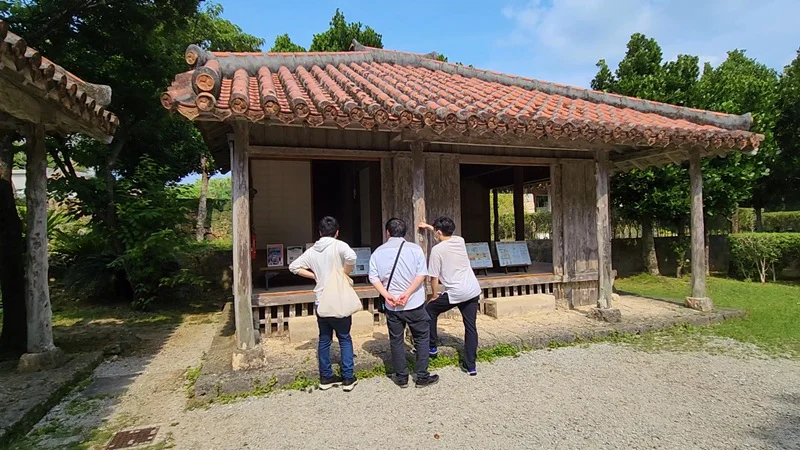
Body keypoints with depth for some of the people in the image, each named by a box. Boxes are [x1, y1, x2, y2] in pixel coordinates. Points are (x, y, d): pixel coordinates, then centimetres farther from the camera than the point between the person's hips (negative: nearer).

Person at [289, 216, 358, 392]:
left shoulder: (312, 251, 7)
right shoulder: (338, 246, -11)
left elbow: (293, 266, 11)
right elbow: (351, 257, -31)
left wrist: (315, 276, 9)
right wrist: (345, 274, -14)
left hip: (320, 302, 5)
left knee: (324, 340, 15)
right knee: (345, 339, 9)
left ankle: (326, 377, 21)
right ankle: (348, 378, 11)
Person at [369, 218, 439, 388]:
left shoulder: (378, 252, 2)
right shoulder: (414, 248, -3)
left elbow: (373, 277, -5)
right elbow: (422, 274, -12)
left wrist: (386, 295, -12)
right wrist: (407, 294, -15)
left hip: (391, 306, 2)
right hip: (414, 304, -1)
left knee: (396, 340, 14)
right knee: (421, 338, 12)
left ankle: (401, 377, 21)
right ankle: (422, 376, 16)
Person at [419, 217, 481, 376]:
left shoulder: (437, 249, -10)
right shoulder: (460, 240, 7)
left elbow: (434, 278, -7)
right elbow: (446, 236, 32)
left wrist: (435, 296, 8)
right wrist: (429, 226, 40)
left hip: (455, 293, -6)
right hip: (474, 290, 6)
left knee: (429, 310, 18)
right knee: (470, 326, 11)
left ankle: (432, 347, 26)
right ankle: (470, 366, 13)